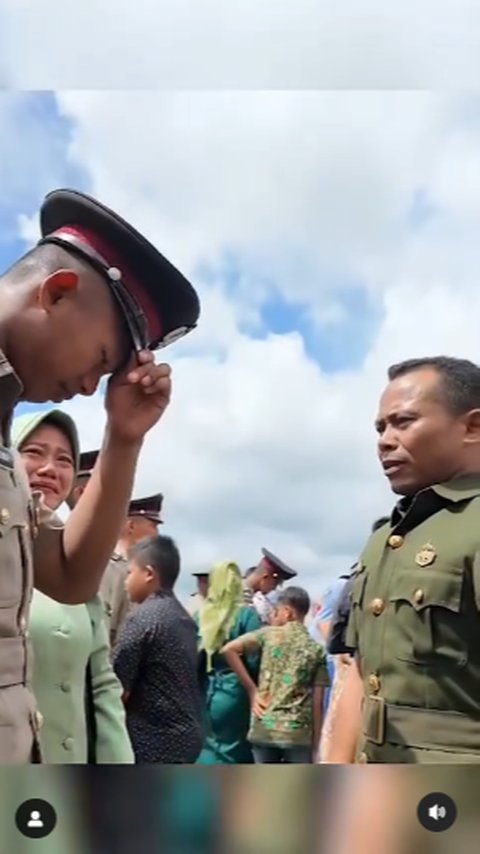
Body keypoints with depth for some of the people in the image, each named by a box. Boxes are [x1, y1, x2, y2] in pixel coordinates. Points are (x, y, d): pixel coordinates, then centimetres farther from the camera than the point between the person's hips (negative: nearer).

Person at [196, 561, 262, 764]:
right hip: (235, 693, -4)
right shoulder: (247, 614, -8)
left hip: (205, 692, 4)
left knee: (205, 750, 15)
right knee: (234, 754, 6)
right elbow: (255, 660, -12)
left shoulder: (200, 614, 4)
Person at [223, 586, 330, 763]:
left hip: (264, 729, 1)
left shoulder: (269, 634, 2)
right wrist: (315, 746, 7)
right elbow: (317, 704, 1)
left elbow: (228, 649, -7)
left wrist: (252, 690, -1)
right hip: (299, 733, 0)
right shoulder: (317, 650, 4)